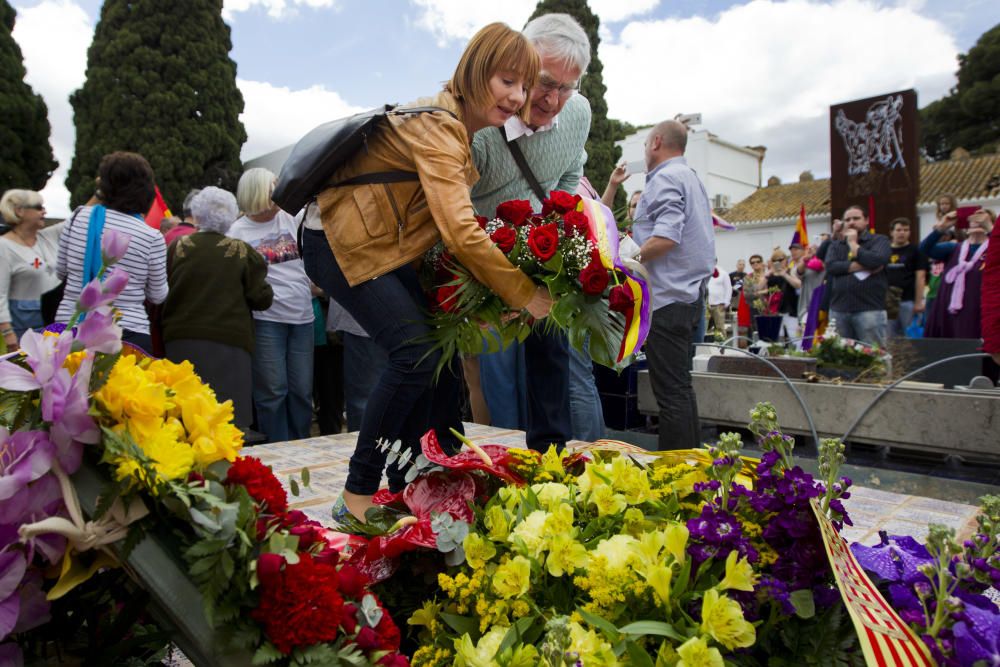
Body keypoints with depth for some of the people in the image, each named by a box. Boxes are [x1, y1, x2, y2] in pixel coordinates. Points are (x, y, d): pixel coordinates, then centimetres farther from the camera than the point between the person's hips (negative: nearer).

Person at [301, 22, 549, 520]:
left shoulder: (461, 125, 8)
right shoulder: (437, 127, -23)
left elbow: (457, 219, 9)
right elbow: (461, 232, -33)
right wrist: (525, 295, -27)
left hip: (390, 247, 9)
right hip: (344, 245, -9)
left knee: (439, 357, 3)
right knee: (416, 355, -21)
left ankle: (401, 490, 14)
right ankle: (357, 494, -8)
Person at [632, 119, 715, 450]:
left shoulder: (665, 178, -9)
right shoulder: (691, 177, 22)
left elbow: (666, 237, -23)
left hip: (666, 299, -10)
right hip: (689, 295, 10)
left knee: (670, 391, -7)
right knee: (681, 387, 15)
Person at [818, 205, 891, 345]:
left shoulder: (879, 240, 5)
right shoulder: (835, 245, 16)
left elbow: (876, 261, -15)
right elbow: (830, 266, -3)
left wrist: (853, 243, -3)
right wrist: (860, 266, -11)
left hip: (869, 309, -4)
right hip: (838, 310, 4)